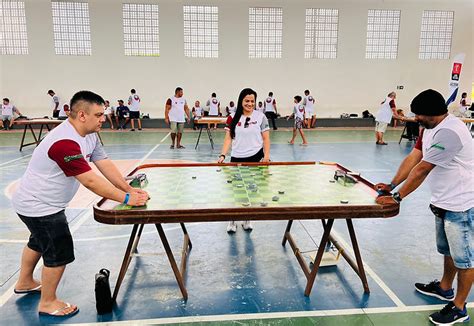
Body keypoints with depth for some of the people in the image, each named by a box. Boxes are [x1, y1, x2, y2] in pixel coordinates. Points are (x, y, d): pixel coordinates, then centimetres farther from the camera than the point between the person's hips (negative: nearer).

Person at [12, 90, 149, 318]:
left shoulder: (90, 135, -5)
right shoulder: (65, 142, -34)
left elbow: (105, 165, -6)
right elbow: (90, 181, -36)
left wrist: (129, 189, -13)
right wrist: (126, 199, -32)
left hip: (42, 203, 10)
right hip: (39, 206, -10)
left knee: (39, 242, 28)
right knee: (60, 253, -2)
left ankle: (24, 283, 53)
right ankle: (47, 303, 20)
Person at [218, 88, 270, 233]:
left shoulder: (260, 116, 1)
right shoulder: (233, 118, 2)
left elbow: (266, 138, 2)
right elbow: (228, 138, 1)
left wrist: (266, 156, -9)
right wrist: (222, 155, -11)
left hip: (255, 158, 0)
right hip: (237, 158, 1)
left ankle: (247, 220, 25)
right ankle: (232, 221, 19)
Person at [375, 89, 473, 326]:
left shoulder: (449, 132, -28)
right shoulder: (429, 129, 4)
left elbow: (421, 170, -26)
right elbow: (413, 158, 2)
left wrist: (397, 198, -19)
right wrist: (392, 185, -6)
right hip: (443, 203, 10)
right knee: (448, 251, 25)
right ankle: (445, 288, 45)